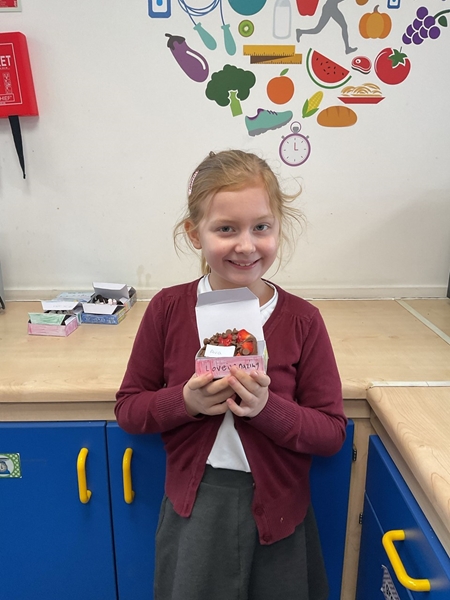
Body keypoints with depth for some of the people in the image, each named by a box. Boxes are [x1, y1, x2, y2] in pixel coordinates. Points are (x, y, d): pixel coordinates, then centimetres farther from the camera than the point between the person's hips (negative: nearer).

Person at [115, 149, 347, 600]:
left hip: (276, 510, 1)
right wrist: (185, 401, -22)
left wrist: (267, 408, -26)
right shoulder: (168, 309, -10)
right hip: (193, 507, 0)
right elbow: (128, 409, -3)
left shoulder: (301, 319, -12)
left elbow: (332, 432, -8)